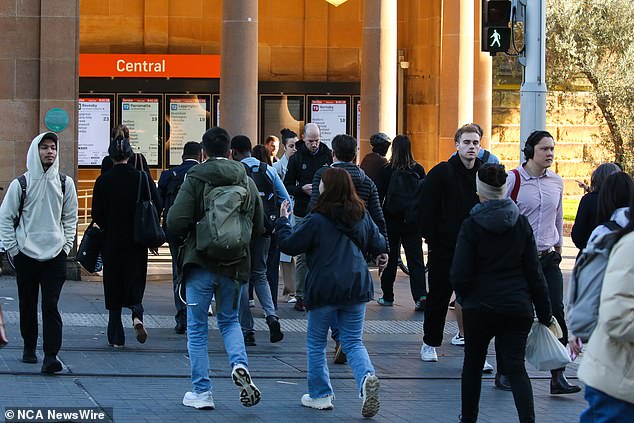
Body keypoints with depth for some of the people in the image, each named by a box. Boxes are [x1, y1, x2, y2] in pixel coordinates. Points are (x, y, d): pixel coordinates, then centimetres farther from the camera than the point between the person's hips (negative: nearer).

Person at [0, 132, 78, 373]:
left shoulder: (65, 183, 4)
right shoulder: (20, 184, -1)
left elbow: (70, 217, 13)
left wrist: (66, 244, 5)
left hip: (55, 255, 0)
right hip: (25, 254, 0)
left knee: (50, 306, -9)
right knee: (27, 305, 9)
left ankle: (51, 355, -13)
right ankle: (29, 347, 26)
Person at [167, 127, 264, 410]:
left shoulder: (195, 179, -10)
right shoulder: (247, 182, 3)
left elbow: (176, 223, -18)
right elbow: (259, 228, 7)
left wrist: (190, 233, 5)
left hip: (200, 262, -3)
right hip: (235, 265, 3)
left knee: (197, 328, 8)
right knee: (229, 320, 22)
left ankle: (201, 392, 9)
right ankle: (239, 364, -5)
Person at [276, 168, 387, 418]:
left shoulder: (317, 220, -11)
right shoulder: (362, 216, 5)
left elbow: (289, 245, -5)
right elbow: (380, 246, 13)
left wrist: (283, 220, 9)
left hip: (324, 289, -4)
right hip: (356, 287, 4)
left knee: (316, 343, 12)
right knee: (353, 342, 9)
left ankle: (321, 395, 16)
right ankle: (367, 377, -19)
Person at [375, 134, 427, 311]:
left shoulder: (385, 171, -8)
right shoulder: (418, 170, -2)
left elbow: (378, 197, -6)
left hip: (391, 221, -1)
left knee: (390, 258, 11)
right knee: (415, 259, 0)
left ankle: (388, 296, 18)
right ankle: (421, 296, -14)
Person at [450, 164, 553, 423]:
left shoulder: (471, 226, -9)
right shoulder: (522, 223, 0)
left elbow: (459, 275, -11)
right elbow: (534, 273, 1)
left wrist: (462, 295, 11)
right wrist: (544, 313, 7)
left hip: (479, 307, -2)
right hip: (517, 307, 2)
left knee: (473, 364, 17)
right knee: (516, 367, 0)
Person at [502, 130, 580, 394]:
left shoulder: (556, 182, 8)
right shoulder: (512, 180, -9)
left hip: (547, 258, 4)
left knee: (556, 312, -7)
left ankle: (558, 376, -6)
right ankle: (503, 372, 16)